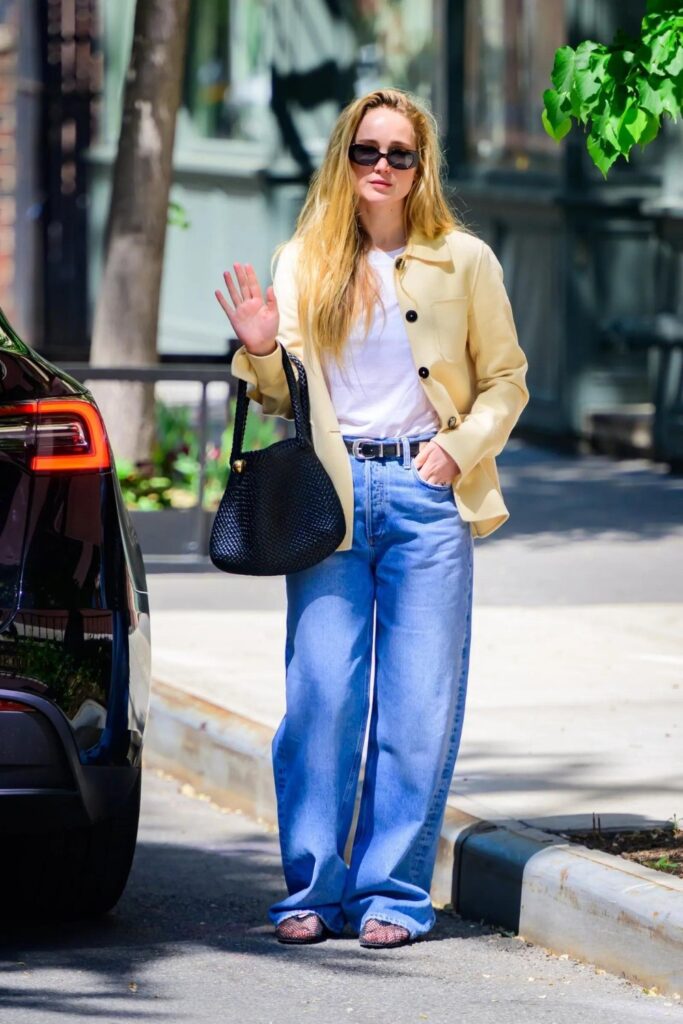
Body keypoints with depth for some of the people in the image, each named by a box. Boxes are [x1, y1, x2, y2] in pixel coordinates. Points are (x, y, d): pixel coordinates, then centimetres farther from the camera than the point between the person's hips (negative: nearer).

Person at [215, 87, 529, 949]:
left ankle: (394, 893, 5)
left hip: (425, 494, -1)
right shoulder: (301, 264, 10)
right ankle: (313, 888, 4)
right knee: (322, 692, -4)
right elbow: (281, 402, 14)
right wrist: (262, 353, -6)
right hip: (329, 491, 1)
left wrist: (460, 447, -5)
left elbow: (505, 379, 11)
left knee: (418, 702, -2)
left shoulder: (464, 262, 5)